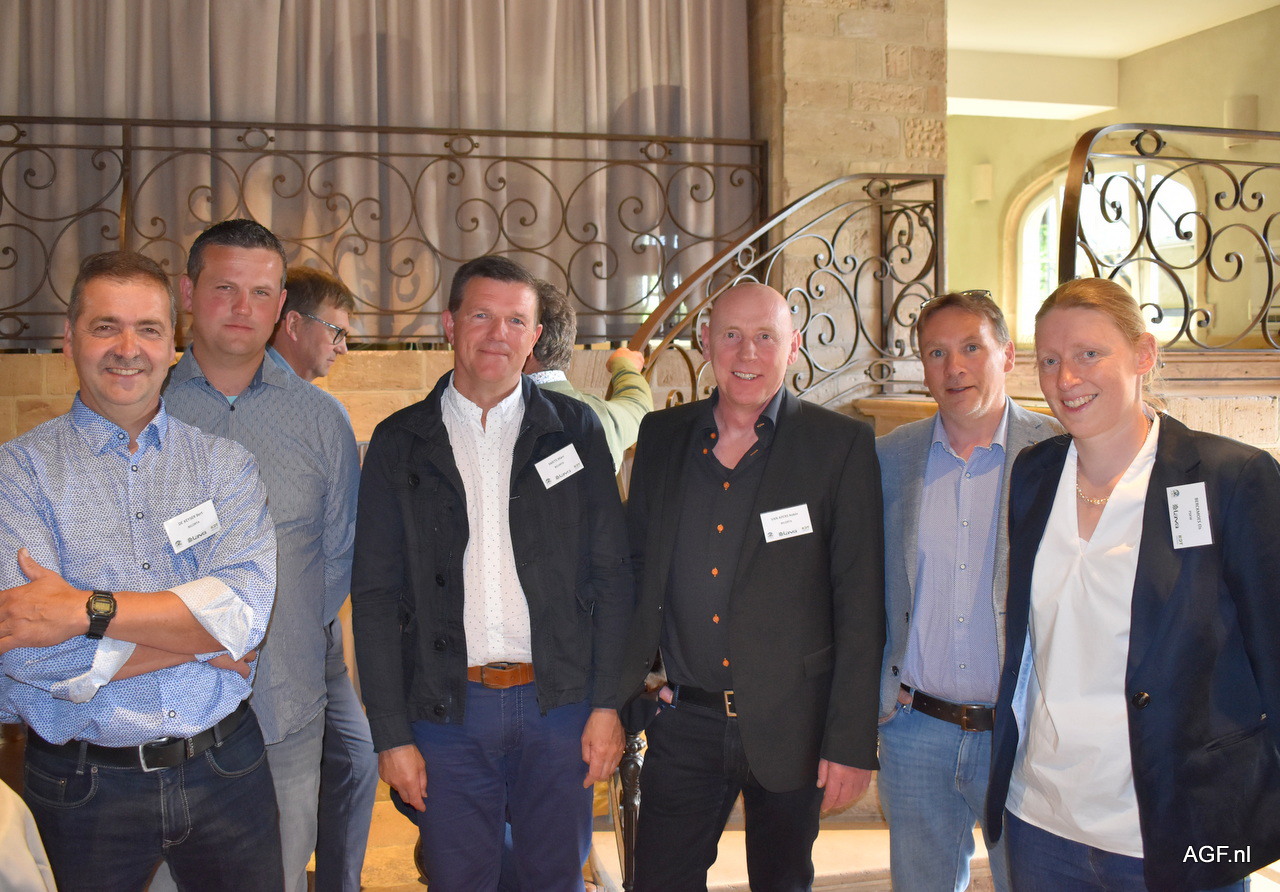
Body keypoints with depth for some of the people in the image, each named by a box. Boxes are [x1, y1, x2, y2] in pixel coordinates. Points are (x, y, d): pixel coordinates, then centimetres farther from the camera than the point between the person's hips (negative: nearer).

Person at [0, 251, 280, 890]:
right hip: (83, 788, -1)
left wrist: (88, 610, -21)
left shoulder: (225, 462, 2)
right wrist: (210, 639, -14)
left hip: (226, 770, 2)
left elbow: (247, 609, -14)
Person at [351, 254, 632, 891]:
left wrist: (607, 702, -3)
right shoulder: (399, 442, 3)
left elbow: (611, 574, 3)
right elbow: (375, 595, 1)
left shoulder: (575, 429, 3)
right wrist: (391, 735, -3)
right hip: (446, 713, 0)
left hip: (559, 704, 0)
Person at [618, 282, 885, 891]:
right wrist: (622, 693, 5)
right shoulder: (661, 436, 5)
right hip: (686, 721, 3)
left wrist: (852, 743, -11)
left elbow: (862, 604, -8)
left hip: (790, 726, -2)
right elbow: (636, 565, 12)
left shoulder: (841, 445, -7)